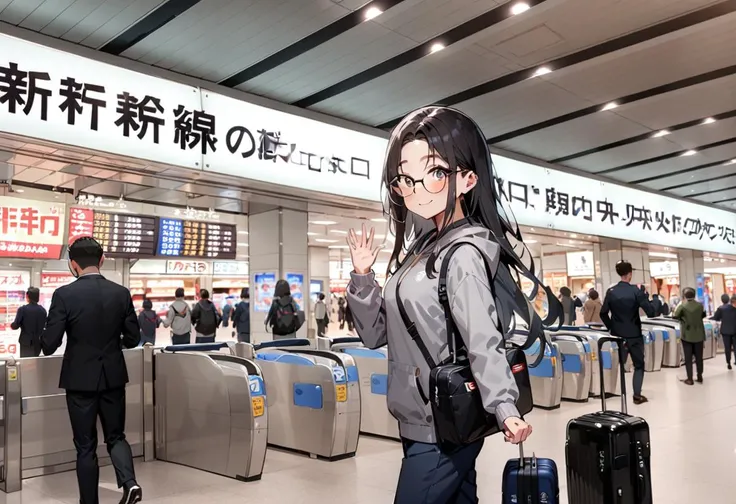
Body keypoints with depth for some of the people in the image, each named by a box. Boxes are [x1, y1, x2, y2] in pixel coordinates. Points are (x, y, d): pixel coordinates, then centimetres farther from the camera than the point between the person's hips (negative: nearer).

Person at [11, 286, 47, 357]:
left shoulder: (22, 309, -13)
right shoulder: (43, 310, 0)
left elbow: (15, 326, -13)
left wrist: (11, 325, 8)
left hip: (26, 342, -4)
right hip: (38, 342, 4)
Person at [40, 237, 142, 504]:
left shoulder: (64, 294, -12)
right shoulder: (121, 293, -3)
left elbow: (49, 345, -11)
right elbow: (133, 338, 2)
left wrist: (46, 343, 13)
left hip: (80, 379, -2)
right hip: (113, 377, 2)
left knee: (85, 445, 10)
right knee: (116, 437, 16)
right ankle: (129, 482, -5)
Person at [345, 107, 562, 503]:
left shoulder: (464, 253, -18)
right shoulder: (422, 248, 8)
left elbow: (483, 341, -27)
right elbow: (378, 333, 9)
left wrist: (503, 407, -40)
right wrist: (362, 277, -4)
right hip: (423, 423, 9)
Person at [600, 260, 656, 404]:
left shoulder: (611, 292, -3)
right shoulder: (636, 291, -12)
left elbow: (603, 313, -2)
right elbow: (651, 312, -14)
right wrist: (645, 298, 2)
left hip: (617, 335, 2)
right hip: (634, 335, -2)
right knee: (639, 365, 11)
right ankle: (637, 395, 7)